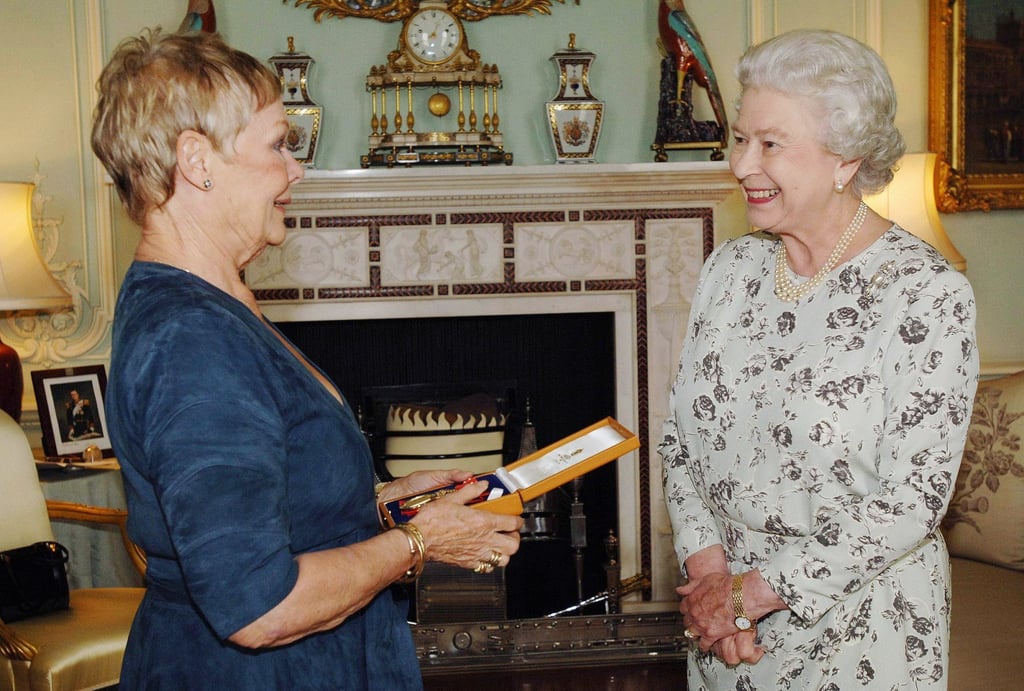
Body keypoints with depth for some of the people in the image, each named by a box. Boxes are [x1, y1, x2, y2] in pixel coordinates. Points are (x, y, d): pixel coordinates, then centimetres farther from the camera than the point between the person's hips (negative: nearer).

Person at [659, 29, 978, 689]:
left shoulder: (928, 294, -17)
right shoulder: (730, 267, 0)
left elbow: (912, 501, -19)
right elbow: (682, 434, 3)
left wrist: (754, 592, -17)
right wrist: (708, 569, -10)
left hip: (857, 628, -4)